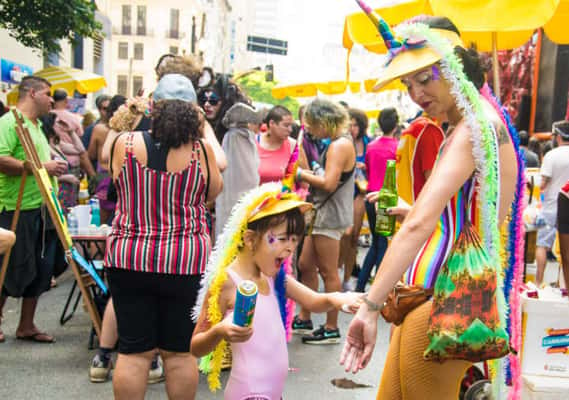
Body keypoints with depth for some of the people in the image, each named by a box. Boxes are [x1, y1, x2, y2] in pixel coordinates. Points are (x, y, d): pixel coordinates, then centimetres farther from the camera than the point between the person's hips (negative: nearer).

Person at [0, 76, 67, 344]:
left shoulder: (37, 126, 19)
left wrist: (54, 170, 13)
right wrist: (41, 167, -21)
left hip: (42, 209, 9)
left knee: (39, 270, 11)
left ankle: (26, 326, 22)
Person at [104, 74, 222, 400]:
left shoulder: (126, 143, -6)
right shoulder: (201, 148, -9)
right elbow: (213, 192, 8)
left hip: (129, 260, 1)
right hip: (186, 263, -1)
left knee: (134, 352, 9)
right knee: (181, 352, 11)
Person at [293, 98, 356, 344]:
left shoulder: (340, 145, -16)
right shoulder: (336, 143, 16)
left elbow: (329, 184, -23)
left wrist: (302, 175, -14)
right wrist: (308, 175, 6)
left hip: (331, 216, -10)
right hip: (322, 214, 10)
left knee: (328, 271, -2)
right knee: (306, 265, 15)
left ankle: (331, 329, 8)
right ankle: (304, 319, 27)